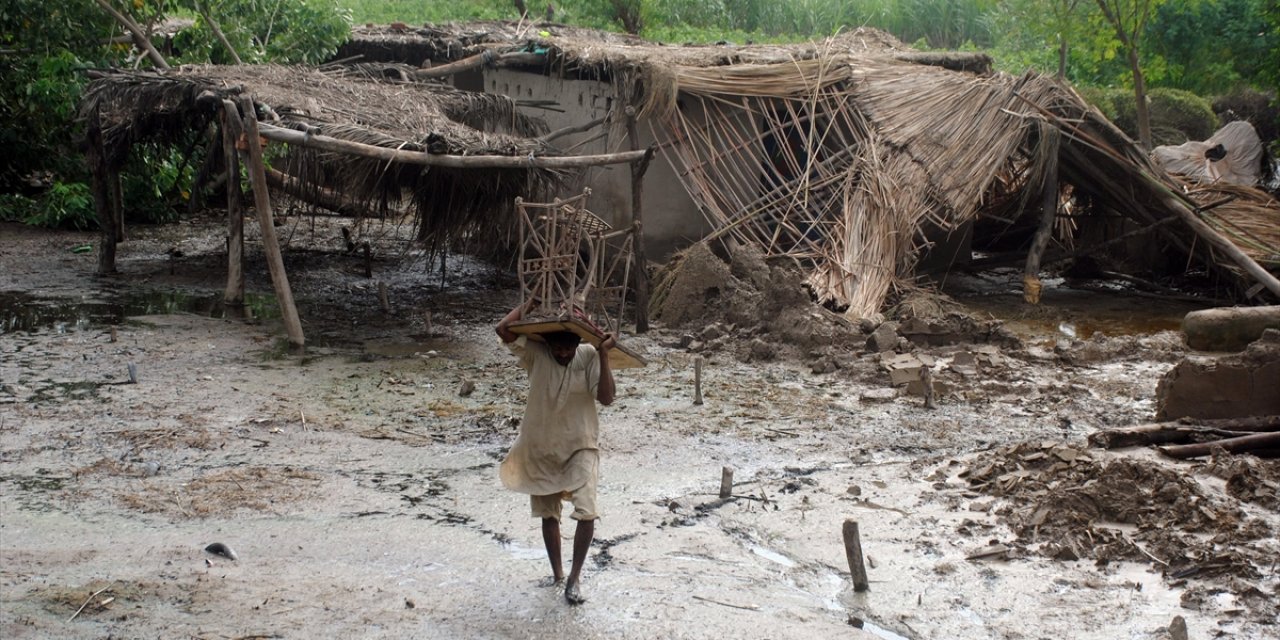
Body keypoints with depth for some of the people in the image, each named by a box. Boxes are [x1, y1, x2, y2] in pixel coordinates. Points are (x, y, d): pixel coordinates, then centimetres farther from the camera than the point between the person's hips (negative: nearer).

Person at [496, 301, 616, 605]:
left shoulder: (589, 356, -11)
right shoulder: (536, 353, -12)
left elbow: (606, 397, -19)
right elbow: (504, 329, -26)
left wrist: (603, 355, -25)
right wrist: (532, 302, -18)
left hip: (580, 446, -1)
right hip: (541, 448, 1)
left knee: (586, 513, -17)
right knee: (548, 514, 14)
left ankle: (575, 575, 0)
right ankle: (557, 573, 33)